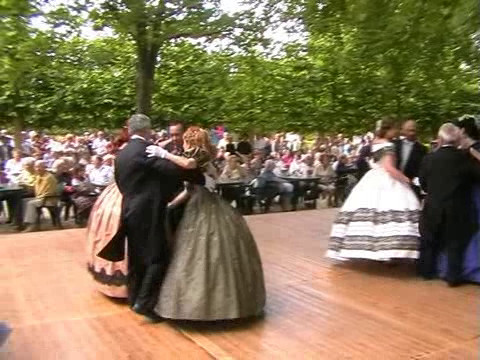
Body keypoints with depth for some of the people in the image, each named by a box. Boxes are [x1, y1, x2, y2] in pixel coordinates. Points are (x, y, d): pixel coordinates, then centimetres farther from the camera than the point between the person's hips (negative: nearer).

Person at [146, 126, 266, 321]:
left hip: (208, 210, -9)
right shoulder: (196, 159, 17)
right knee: (199, 253, 12)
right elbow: (189, 190, 19)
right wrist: (170, 204, 20)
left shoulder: (201, 155, -9)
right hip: (200, 209, 9)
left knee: (212, 254, -5)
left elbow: (188, 164, -33)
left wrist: (163, 154, -28)